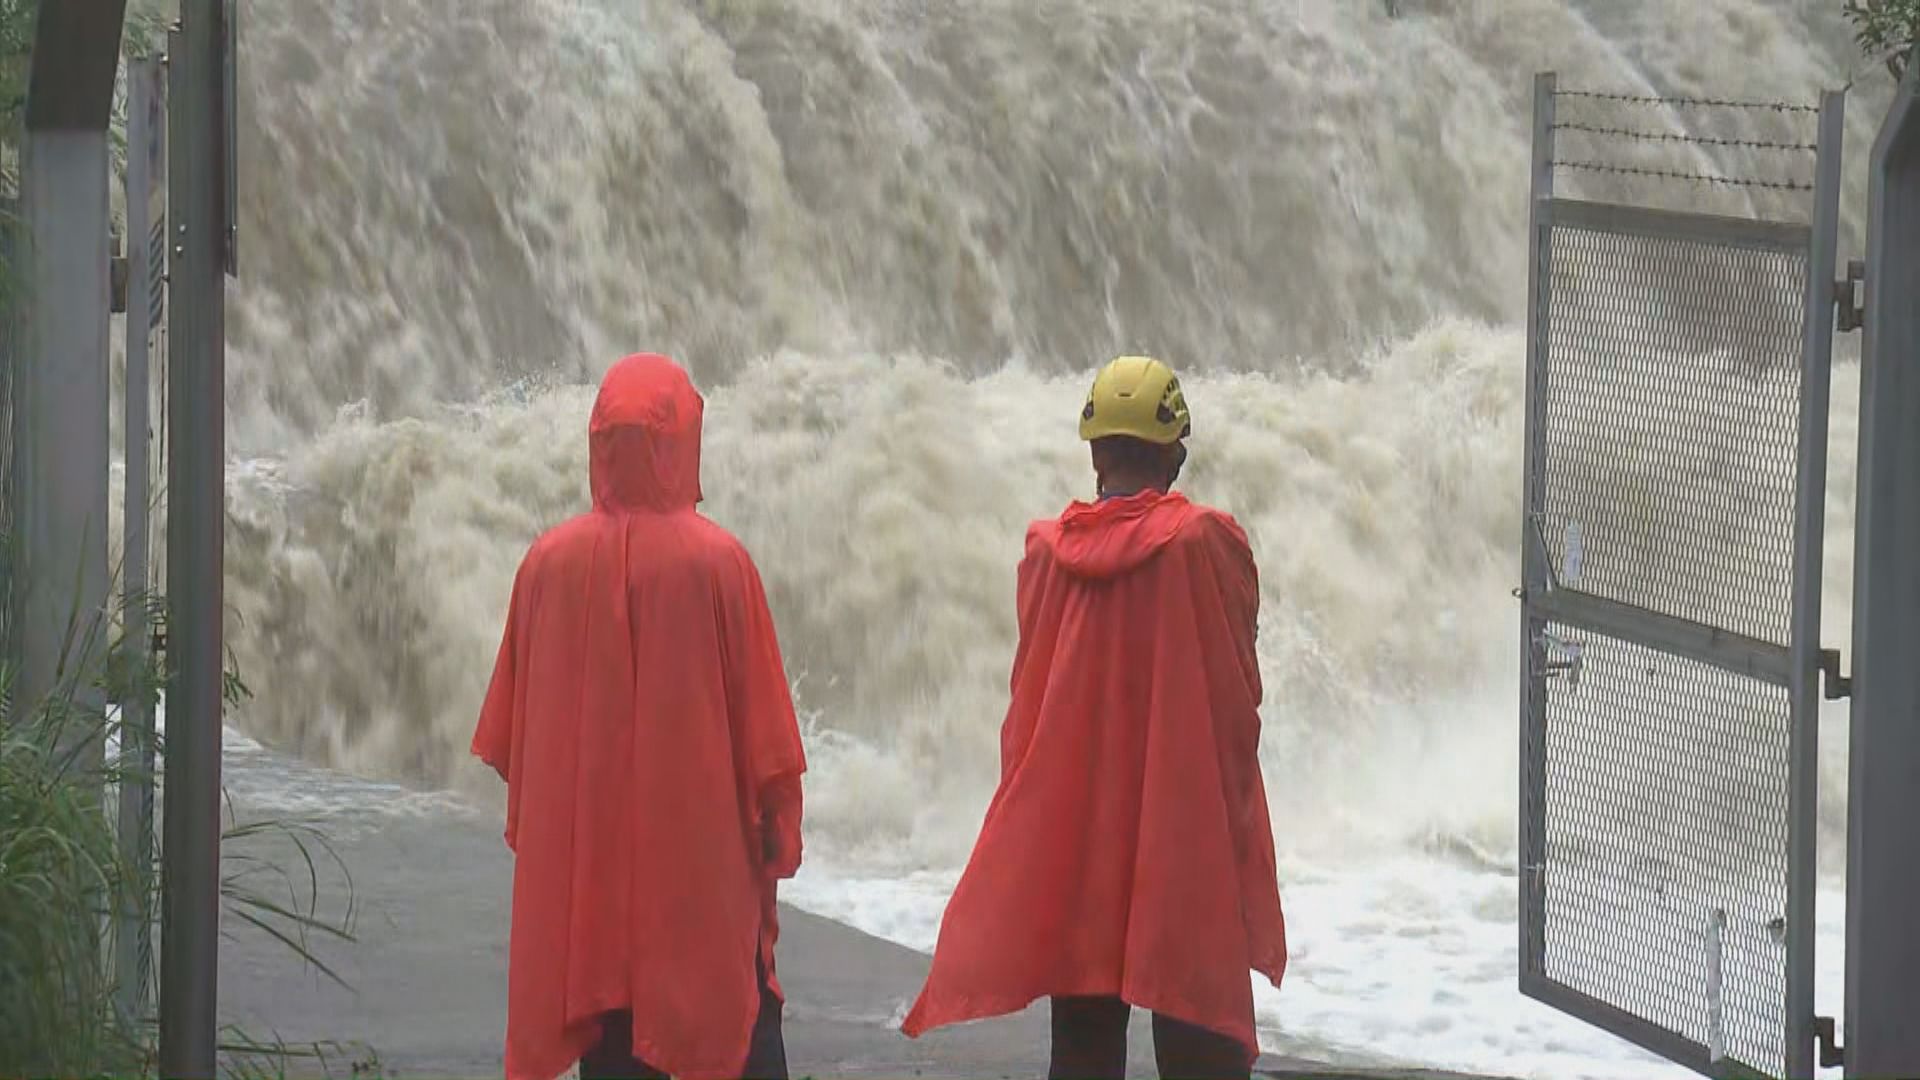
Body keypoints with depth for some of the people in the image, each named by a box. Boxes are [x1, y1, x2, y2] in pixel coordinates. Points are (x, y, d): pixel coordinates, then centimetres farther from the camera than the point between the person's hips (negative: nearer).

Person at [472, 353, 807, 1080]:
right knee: (743, 1021, 4)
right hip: (705, 843, -2)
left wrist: (529, 821, 18)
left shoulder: (551, 563, -4)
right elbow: (762, 714, -6)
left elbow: (512, 729, 5)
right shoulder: (717, 562, -11)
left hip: (582, 847, 2)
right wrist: (779, 829, 4)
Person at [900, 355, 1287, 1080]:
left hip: (1066, 830, 3)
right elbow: (1239, 693, -4)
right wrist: (1232, 804, 9)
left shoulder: (1046, 550, 0)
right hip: (1188, 830, -3)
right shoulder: (1206, 543, -9)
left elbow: (1028, 696, 7)